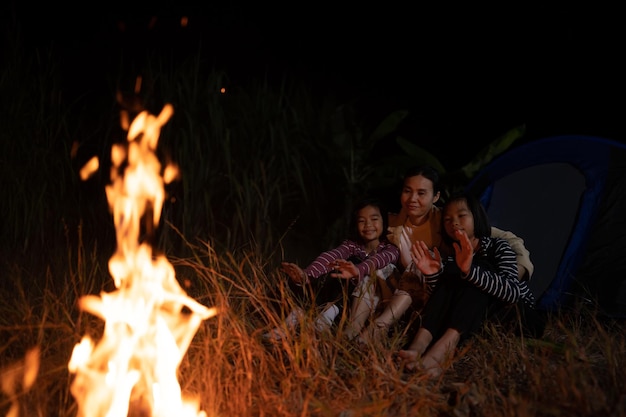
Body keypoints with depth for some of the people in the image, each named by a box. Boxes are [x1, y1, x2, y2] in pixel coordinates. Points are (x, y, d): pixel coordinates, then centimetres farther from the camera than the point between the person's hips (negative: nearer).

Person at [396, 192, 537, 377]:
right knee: (451, 273, -19)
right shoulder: (453, 257, 8)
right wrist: (432, 276, -24)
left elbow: (513, 293, -25)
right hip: (476, 321, 4)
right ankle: (418, 347, -41)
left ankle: (440, 350, -51)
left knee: (479, 270, -28)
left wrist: (470, 271, -40)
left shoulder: (498, 246, -6)